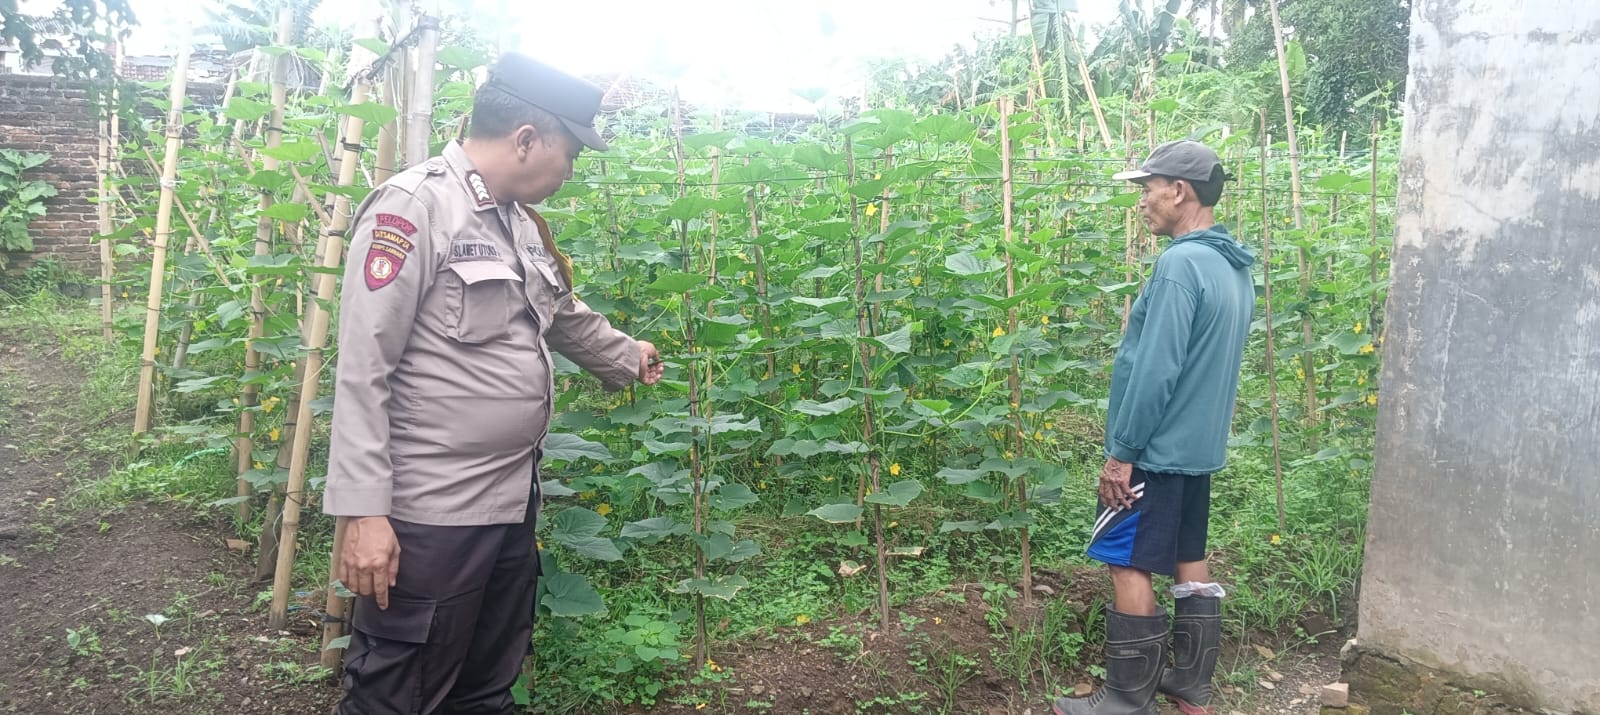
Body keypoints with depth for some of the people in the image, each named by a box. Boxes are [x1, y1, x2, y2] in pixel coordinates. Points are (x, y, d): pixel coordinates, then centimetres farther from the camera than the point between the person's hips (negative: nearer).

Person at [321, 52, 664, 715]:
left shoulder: (520, 223, 12)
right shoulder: (413, 207, -14)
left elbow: (565, 314, 32)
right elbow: (362, 371, -18)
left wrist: (627, 356, 47)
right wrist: (362, 512, -21)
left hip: (513, 504, 9)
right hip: (431, 517, -9)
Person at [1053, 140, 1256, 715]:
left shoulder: (1181, 264, -20)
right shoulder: (1234, 269, 10)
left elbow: (1155, 369, -23)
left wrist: (1121, 451, -17)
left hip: (1157, 450, -9)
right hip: (1199, 447, 9)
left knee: (1129, 568, -1)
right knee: (1190, 564, 15)